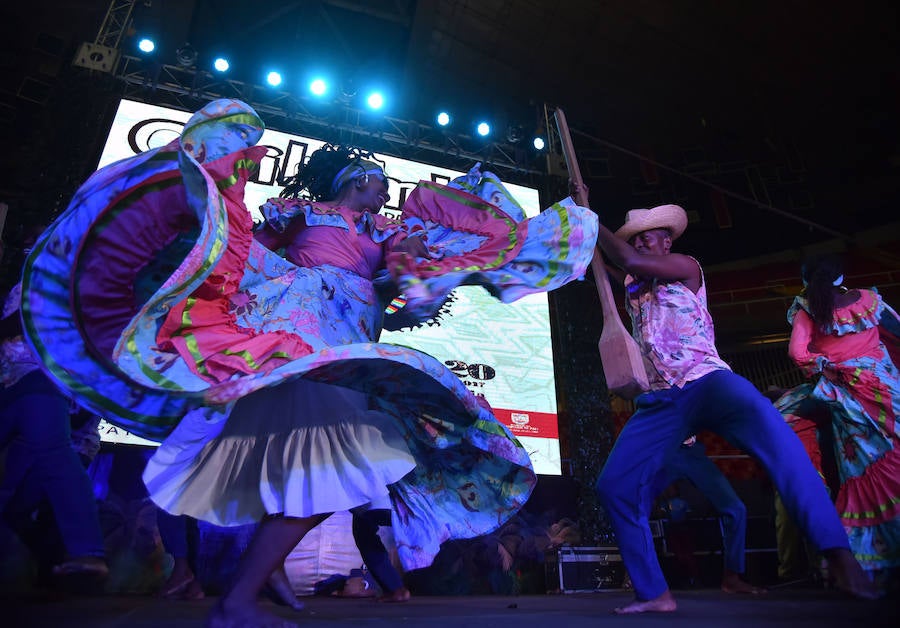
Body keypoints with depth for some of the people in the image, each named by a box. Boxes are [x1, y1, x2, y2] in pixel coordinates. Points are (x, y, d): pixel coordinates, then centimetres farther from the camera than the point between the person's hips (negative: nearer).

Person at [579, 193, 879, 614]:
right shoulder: (634, 284, 21)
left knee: (765, 422, -39)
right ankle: (654, 594, 4)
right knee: (613, 485, -6)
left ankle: (840, 556, -40)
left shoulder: (685, 267, 4)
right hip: (662, 399, 5)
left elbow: (630, 259, -10)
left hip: (707, 383, -5)